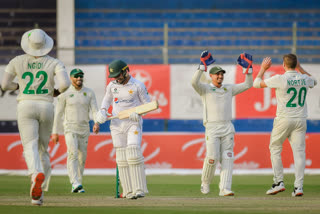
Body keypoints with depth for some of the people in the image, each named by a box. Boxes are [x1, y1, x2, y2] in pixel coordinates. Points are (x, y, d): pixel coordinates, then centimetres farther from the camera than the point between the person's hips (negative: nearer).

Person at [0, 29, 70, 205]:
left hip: (26, 107, -1)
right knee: (43, 149, 15)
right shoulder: (54, 63, 0)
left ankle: (37, 174, -46)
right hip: (46, 107, 1)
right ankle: (39, 194, 10)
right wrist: (57, 91, 7)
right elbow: (65, 83, -15)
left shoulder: (17, 61, 3)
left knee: (30, 147, -12)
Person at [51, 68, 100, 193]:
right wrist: (55, 132, -2)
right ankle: (75, 183, -32)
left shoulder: (89, 93, 4)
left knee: (82, 157, 7)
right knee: (73, 154, -21)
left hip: (84, 130, 4)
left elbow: (94, 110, -5)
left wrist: (96, 123, -25)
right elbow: (58, 113, 0)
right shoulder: (65, 94, -3)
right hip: (70, 129, -4)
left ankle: (76, 186, 19)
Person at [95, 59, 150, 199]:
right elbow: (107, 100, 22)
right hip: (117, 124, 4)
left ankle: (139, 189, -16)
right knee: (122, 158, 0)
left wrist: (138, 113, -18)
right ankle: (128, 191, 2)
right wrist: (102, 111, 1)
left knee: (134, 154, -17)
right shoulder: (112, 86, 6)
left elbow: (147, 104, 1)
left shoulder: (138, 85, -5)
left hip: (133, 124, -4)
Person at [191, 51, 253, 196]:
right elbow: (194, 82, -17)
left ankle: (224, 189, -11)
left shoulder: (229, 89, 16)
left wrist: (248, 68, 3)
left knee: (227, 159, -6)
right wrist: (203, 65, -21)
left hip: (227, 128, 4)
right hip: (212, 128, -4)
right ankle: (205, 182, 12)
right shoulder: (205, 89, 3)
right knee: (212, 158, -14)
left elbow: (247, 85, 14)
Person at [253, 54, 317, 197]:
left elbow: (257, 83, -1)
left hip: (283, 120, -3)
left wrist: (263, 68, 14)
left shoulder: (280, 79, -12)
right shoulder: (305, 79, 3)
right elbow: (314, 81, 30)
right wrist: (300, 68, 30)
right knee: (299, 152, 1)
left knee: (275, 149, 12)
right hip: (300, 120, 4)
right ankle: (298, 186, -7)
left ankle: (278, 182, 5)